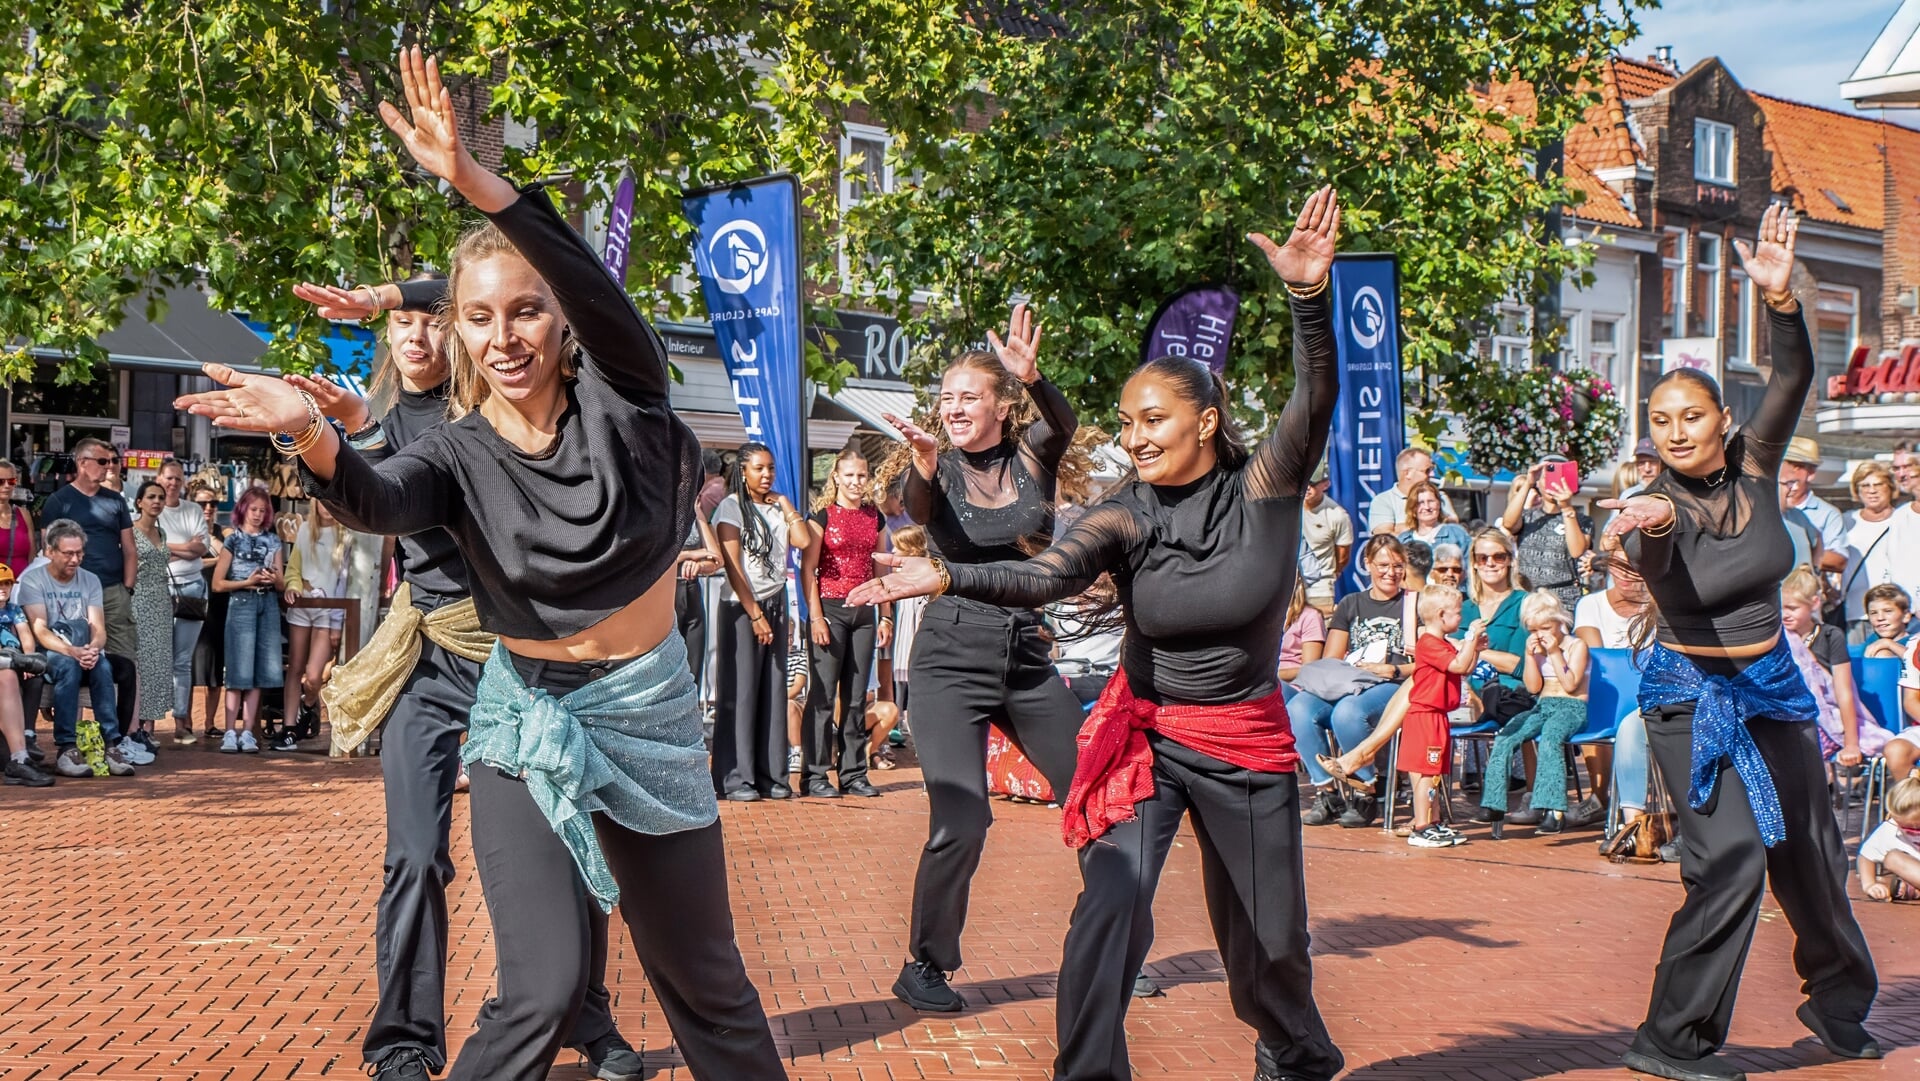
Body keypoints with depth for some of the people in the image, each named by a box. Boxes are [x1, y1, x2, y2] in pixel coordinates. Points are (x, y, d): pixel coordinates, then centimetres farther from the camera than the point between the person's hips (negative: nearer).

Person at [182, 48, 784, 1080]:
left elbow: (597, 290, -28)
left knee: (703, 975, 13)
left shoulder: (618, 403, -8)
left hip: (647, 712, 1)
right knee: (542, 990, -14)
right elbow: (374, 501, -28)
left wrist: (473, 180, -42)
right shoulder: (458, 455, -6)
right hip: (526, 723, -1)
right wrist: (309, 434, -52)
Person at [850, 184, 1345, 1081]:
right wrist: (947, 577, -44)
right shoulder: (1126, 516, -10)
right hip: (1144, 732, 0)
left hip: (1246, 744, 0)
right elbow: (1043, 577, -26)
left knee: (1269, 935, 13)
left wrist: (1309, 294, -43)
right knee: (1111, 907, -20)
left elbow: (1315, 400, -26)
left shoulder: (1263, 489, -10)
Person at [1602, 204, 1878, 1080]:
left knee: (1809, 850, 15)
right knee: (1730, 858, -18)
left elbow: (1793, 378, -18)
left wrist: (1779, 296, -35)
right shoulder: (1654, 504, -14)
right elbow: (1654, 566, -37)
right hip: (1691, 694, -5)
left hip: (1772, 685, 5)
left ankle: (1837, 1000, 38)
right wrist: (1653, 525, -60)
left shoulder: (1752, 468, -3)